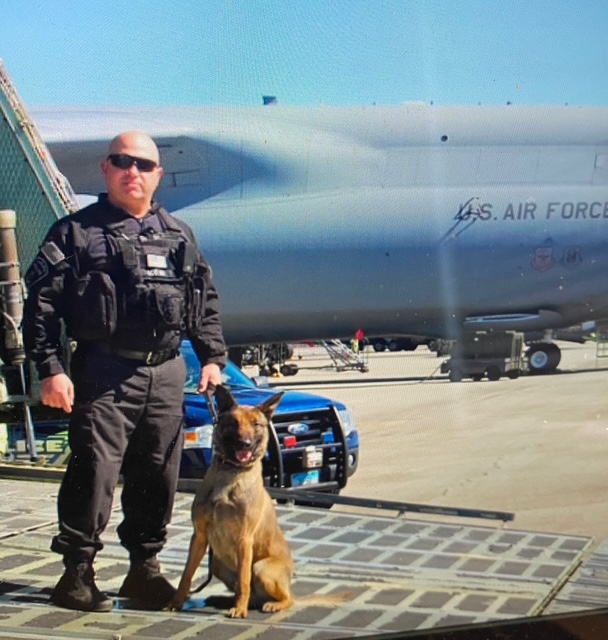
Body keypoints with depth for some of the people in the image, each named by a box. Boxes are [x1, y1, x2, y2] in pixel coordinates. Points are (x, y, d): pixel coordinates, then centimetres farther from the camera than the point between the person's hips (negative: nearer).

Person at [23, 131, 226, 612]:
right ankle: (78, 571, 3)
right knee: (94, 470, -7)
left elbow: (207, 302, 21)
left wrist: (213, 358, 10)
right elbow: (42, 302, -4)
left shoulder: (178, 236, 17)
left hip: (166, 372, 5)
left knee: (158, 474, 8)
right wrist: (50, 368, -12)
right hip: (103, 372, -4)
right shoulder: (76, 232, 2)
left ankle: (145, 567, 20)